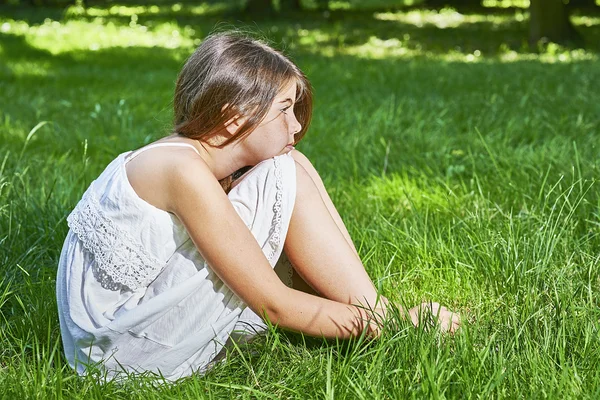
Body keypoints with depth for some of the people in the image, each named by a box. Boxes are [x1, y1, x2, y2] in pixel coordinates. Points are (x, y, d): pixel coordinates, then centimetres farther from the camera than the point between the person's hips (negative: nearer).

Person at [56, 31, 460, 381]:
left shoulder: (190, 159, 7)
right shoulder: (183, 170, -20)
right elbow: (273, 304, -19)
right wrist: (384, 322, -12)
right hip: (125, 348, -9)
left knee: (293, 167, 3)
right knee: (284, 177, -15)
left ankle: (372, 308, 1)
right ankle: (383, 317, -7)